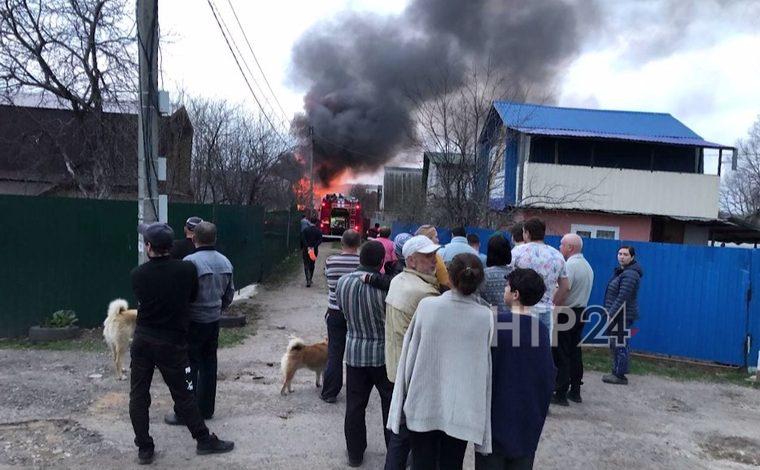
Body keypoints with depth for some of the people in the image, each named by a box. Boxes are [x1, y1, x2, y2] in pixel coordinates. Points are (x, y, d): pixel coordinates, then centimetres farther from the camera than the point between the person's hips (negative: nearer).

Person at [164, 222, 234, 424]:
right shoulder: (225, 262, 4)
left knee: (189, 368, 4)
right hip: (214, 322, 7)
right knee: (209, 365, 16)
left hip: (193, 322, -7)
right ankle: (206, 409, 26)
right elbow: (230, 293, 12)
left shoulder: (191, 261, -20)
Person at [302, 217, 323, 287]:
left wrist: (307, 247, -14)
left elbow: (303, 239, -11)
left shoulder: (305, 229, -2)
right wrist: (314, 247, -17)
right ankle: (310, 279, 24)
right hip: (314, 250, 1)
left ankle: (308, 280, -15)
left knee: (306, 265, 1)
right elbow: (320, 240, -12)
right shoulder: (318, 231, -1)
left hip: (306, 250, -1)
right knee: (312, 265, 17)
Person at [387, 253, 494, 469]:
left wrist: (407, 397, 9)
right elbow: (485, 365, -1)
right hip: (461, 409, 1)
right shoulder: (485, 317, -11)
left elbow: (409, 354, -5)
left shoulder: (427, 305, -13)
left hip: (423, 404, 0)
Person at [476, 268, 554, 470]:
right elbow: (548, 377, 4)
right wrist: (539, 413, 15)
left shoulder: (495, 324, -16)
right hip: (529, 421, 4)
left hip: (496, 417, -4)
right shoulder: (541, 329, -3)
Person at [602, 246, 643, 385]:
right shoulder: (621, 270, 14)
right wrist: (609, 313, 18)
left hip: (622, 316, -10)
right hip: (617, 315, 10)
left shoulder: (630, 274, -18)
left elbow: (622, 299, -24)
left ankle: (620, 376, 6)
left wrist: (610, 315, -23)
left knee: (620, 345, -3)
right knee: (615, 345, 16)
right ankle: (616, 372, 26)